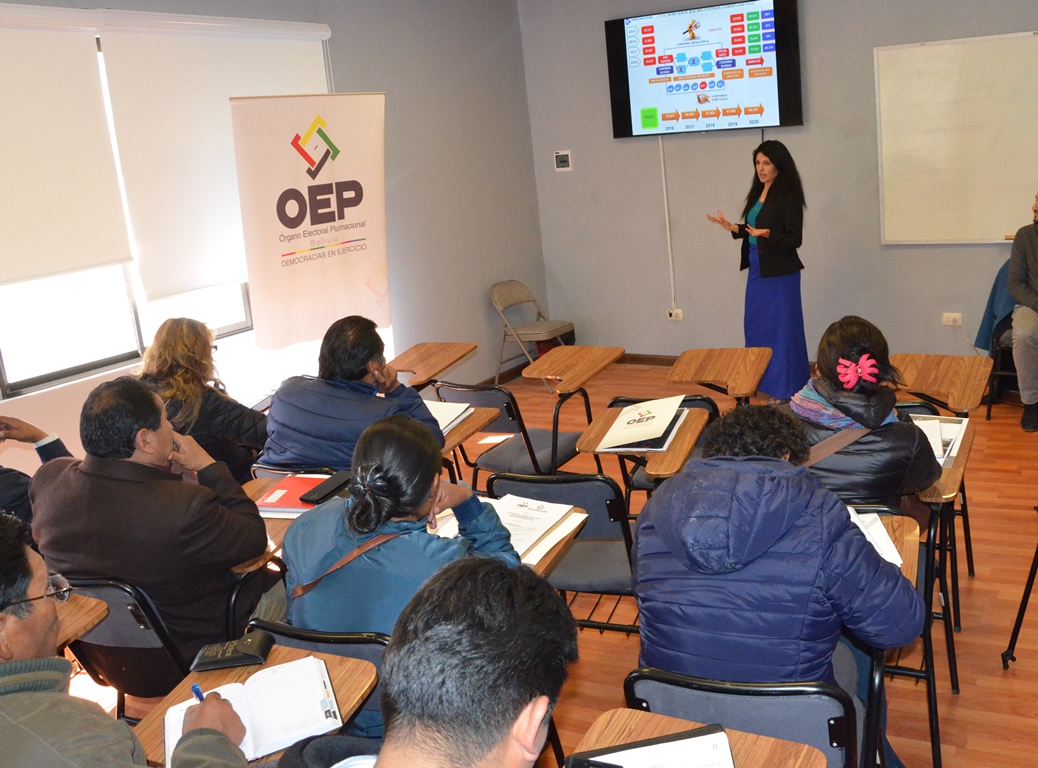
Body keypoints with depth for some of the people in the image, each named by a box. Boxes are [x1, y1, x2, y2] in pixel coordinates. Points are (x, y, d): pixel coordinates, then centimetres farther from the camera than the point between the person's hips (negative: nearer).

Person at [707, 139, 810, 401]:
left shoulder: (789, 195, -14)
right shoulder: (758, 193, 10)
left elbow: (794, 239, -17)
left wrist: (768, 234, -31)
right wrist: (733, 228, 2)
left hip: (780, 272, -9)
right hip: (757, 269, 9)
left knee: (781, 328, -2)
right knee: (756, 326, 14)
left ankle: (787, 389, 7)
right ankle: (762, 381, 27)